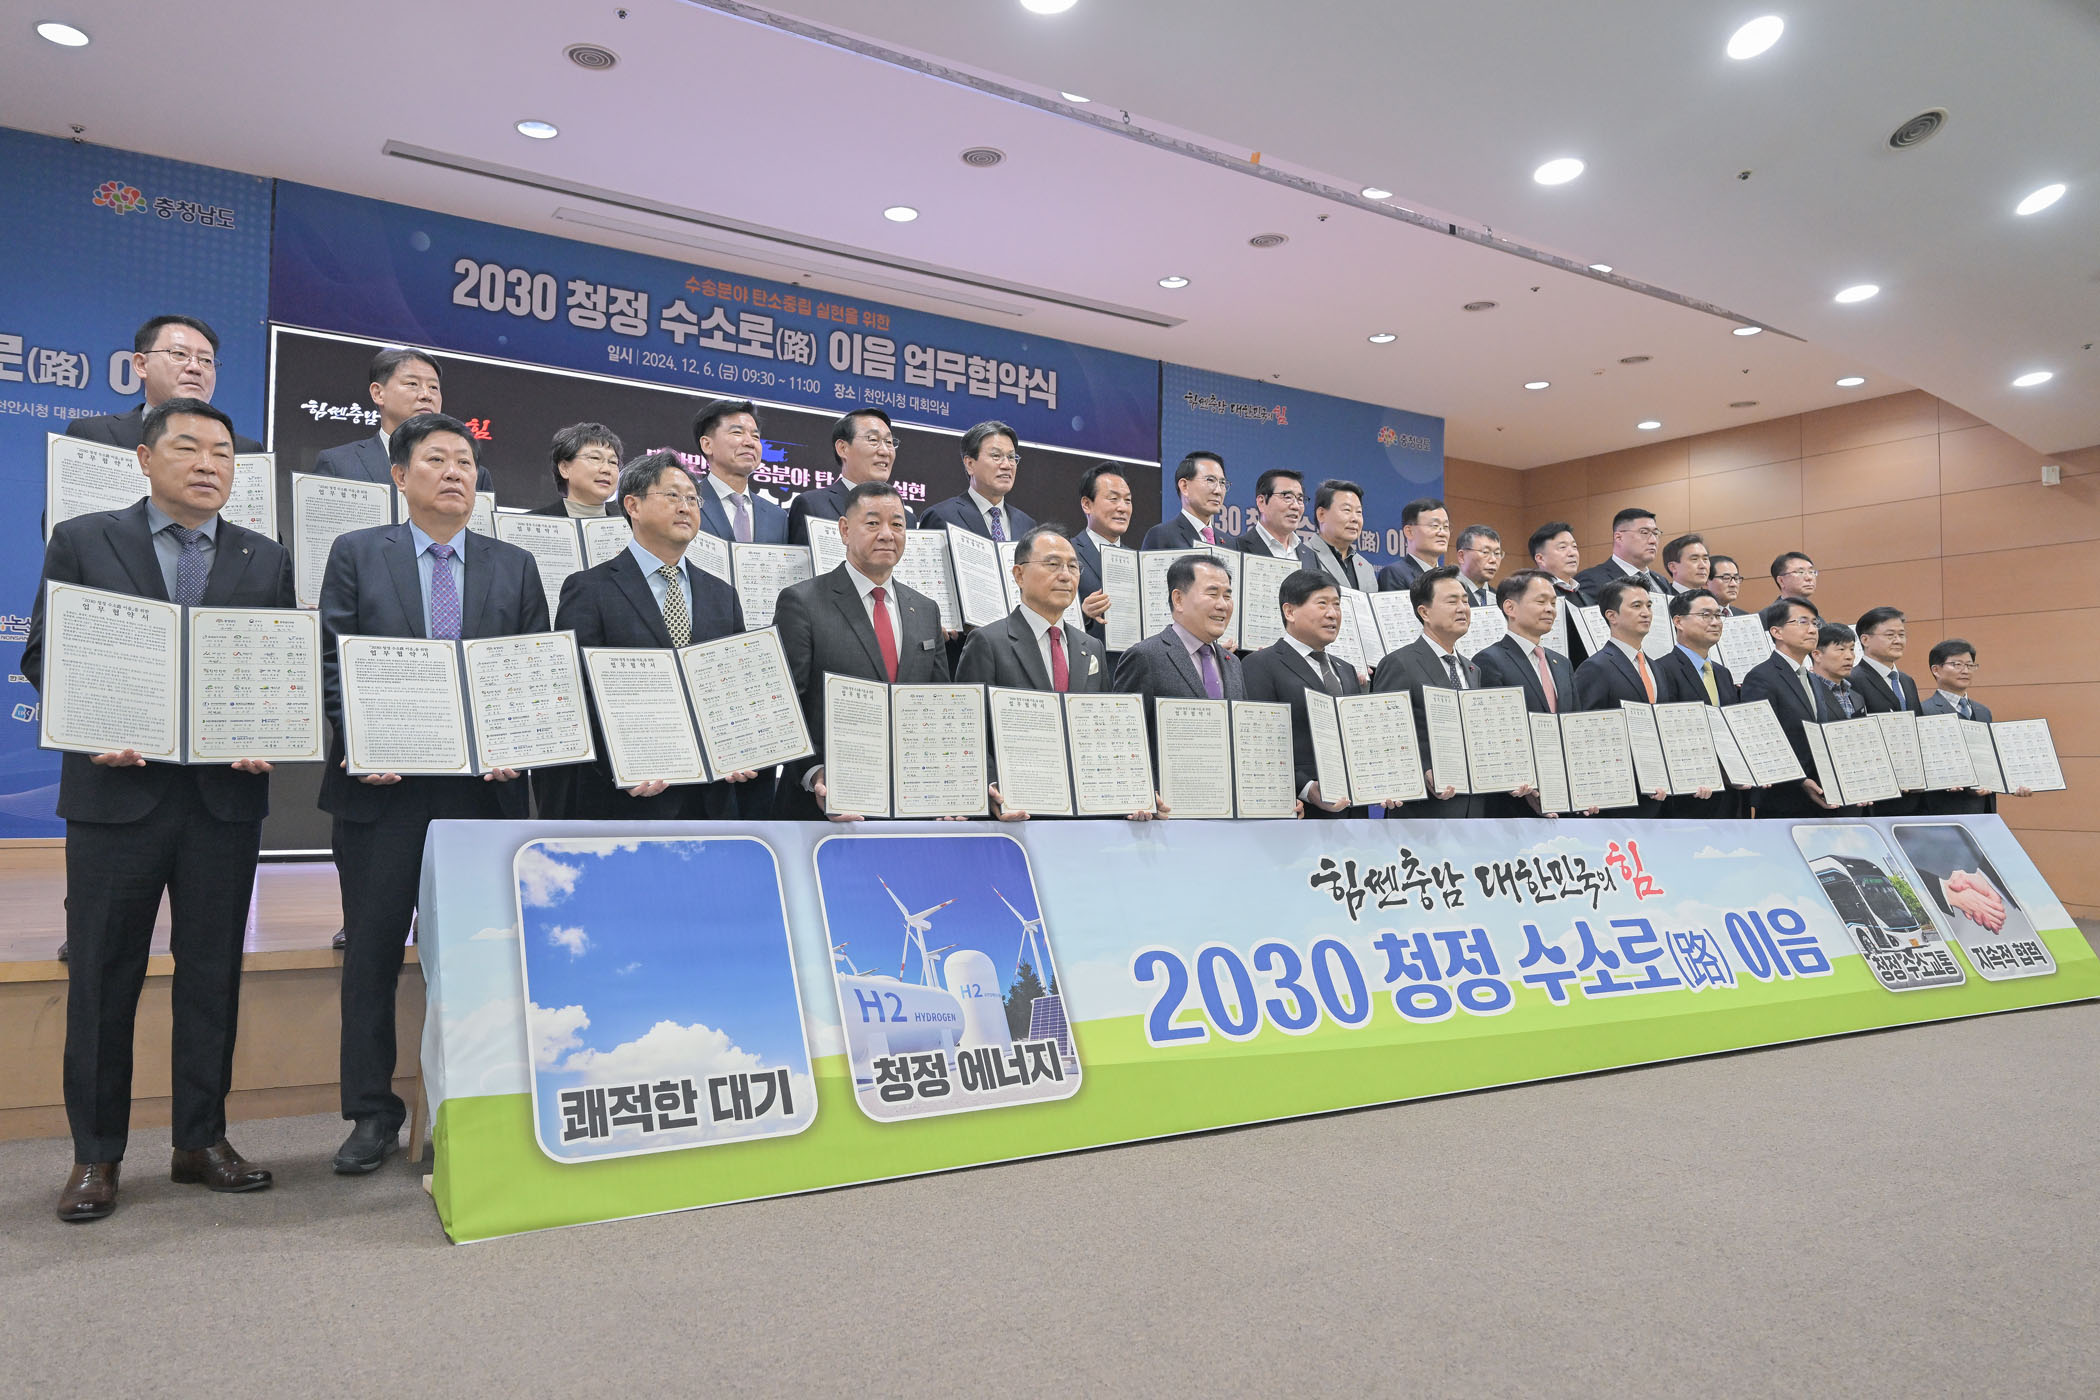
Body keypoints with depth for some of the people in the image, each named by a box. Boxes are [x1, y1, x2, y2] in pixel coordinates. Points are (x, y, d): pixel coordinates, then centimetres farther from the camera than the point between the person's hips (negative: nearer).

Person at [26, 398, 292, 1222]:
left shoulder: (265, 560, 11)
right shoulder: (83, 542, 6)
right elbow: (43, 655, 3)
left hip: (225, 794, 2)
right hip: (117, 789, -2)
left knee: (213, 971, 8)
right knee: (103, 975, 5)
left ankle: (201, 1140, 19)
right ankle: (95, 1155, 17)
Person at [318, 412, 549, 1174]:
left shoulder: (515, 566, 11)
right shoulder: (356, 554, 7)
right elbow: (332, 660, 2)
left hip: (482, 785, 1)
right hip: (381, 785, -1)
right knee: (372, 948, 6)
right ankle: (372, 1113, 19)